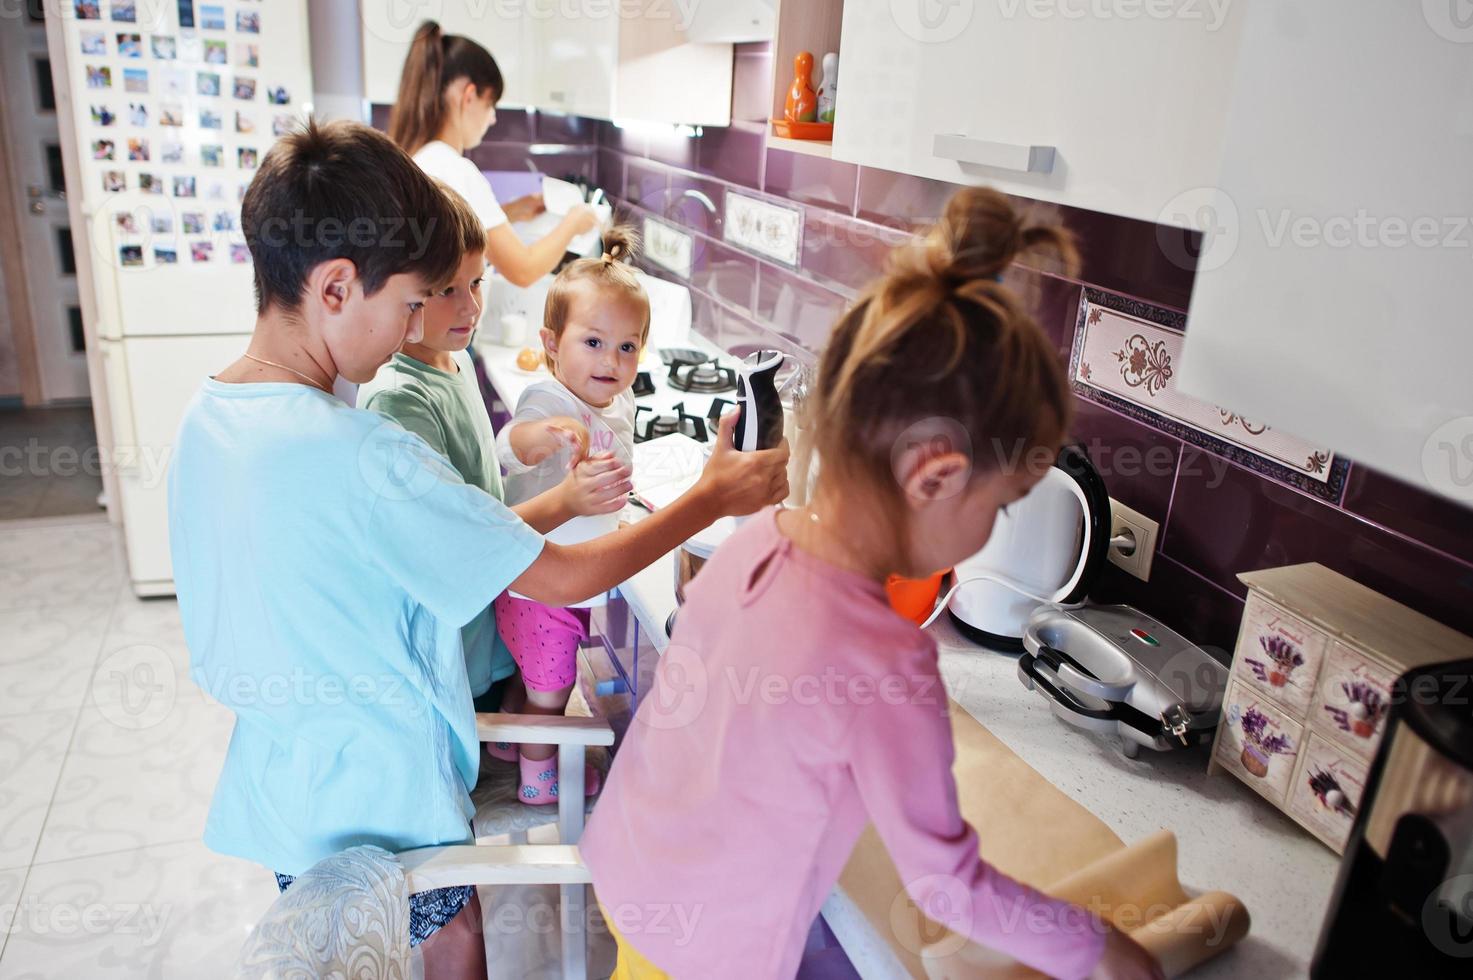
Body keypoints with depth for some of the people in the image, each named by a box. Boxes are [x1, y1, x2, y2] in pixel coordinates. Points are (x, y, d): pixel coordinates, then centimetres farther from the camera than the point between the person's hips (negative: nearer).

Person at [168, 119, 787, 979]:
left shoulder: (202, 420, -5)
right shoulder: (363, 458, -31)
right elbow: (566, 579, -25)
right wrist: (714, 497, -13)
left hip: (280, 787, 7)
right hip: (384, 803, -7)